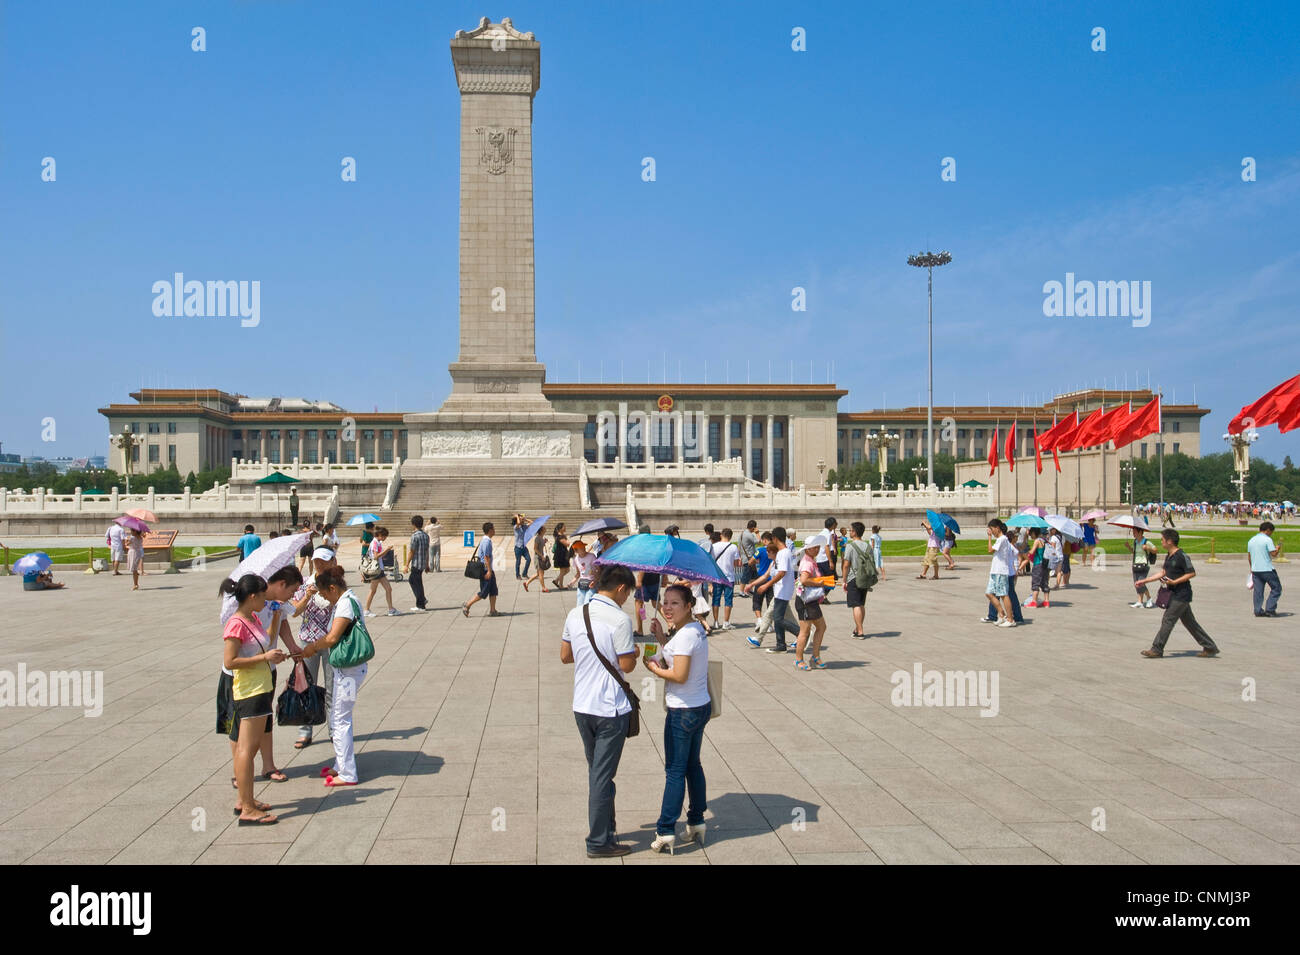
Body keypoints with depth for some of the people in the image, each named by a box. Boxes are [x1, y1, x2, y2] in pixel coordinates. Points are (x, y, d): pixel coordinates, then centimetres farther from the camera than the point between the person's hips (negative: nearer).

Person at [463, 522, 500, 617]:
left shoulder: (485, 540, 11)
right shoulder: (487, 541, -19)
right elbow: (486, 557, -22)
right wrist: (489, 571, -22)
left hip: (489, 570, 10)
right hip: (486, 570, -10)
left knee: (493, 591, 10)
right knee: (483, 593, -4)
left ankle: (492, 611, 14)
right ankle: (466, 605, 3)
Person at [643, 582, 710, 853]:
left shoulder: (684, 635, -21)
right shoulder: (696, 629, 9)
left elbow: (679, 675, -24)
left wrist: (653, 668, -10)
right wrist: (662, 638, 5)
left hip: (683, 711, -9)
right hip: (702, 706, 10)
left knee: (675, 770, -3)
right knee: (693, 765, 18)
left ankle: (666, 831, 3)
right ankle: (696, 824, 26)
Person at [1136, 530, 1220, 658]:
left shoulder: (1182, 556, -16)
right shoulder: (1169, 556, 12)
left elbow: (1192, 573, -17)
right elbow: (1162, 572, 20)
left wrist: (1174, 582, -21)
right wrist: (1144, 580, 18)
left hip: (1181, 595, -10)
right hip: (1175, 594, 10)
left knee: (1167, 621, -7)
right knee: (1189, 622, 13)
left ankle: (1157, 649, -2)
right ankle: (1210, 648, 19)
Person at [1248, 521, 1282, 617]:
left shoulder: (1251, 540, 12)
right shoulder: (1267, 540, -9)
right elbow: (1273, 554, -13)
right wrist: (1277, 549, 7)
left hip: (1255, 570, 6)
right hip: (1267, 570, -6)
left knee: (1257, 591, 7)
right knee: (1276, 588, 5)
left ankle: (1258, 611, 6)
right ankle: (1270, 609, 0)